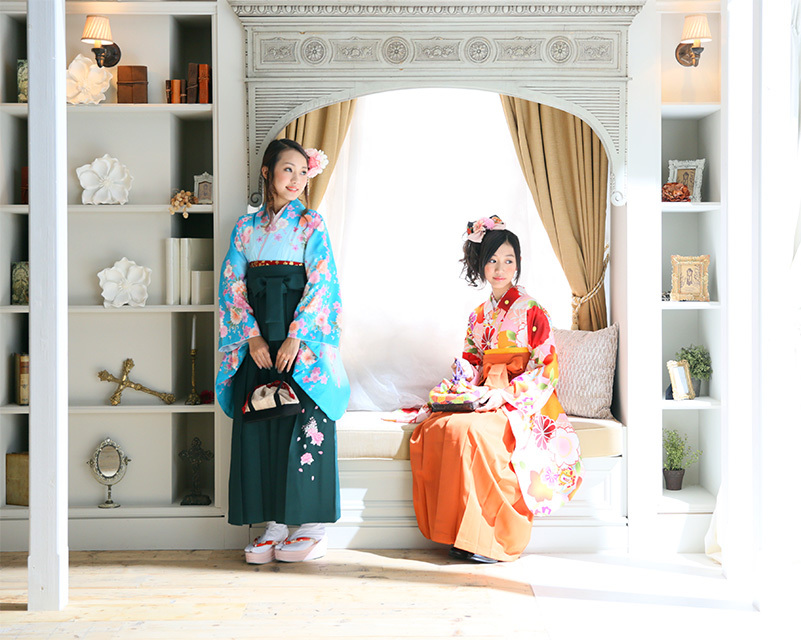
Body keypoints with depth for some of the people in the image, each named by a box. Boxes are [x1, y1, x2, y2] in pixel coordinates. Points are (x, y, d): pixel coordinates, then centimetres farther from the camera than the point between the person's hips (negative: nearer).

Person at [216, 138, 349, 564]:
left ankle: (313, 528, 2)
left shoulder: (311, 224, 3)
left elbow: (320, 284, -6)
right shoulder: (246, 226, 12)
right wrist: (252, 335, -6)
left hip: (301, 340, -3)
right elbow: (232, 284, 6)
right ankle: (273, 525, 9)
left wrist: (296, 336, -15)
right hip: (257, 341, 3)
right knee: (259, 428, 1)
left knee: (305, 426, -6)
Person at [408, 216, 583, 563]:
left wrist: (504, 394, -19)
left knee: (469, 429, -34)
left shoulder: (532, 311, -2)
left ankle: (489, 538, -24)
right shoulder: (479, 316, 16)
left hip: (523, 405, -6)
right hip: (482, 402, 6)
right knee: (432, 428, -22)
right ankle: (457, 532, -16)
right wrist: (459, 389, -4)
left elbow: (545, 369, -8)